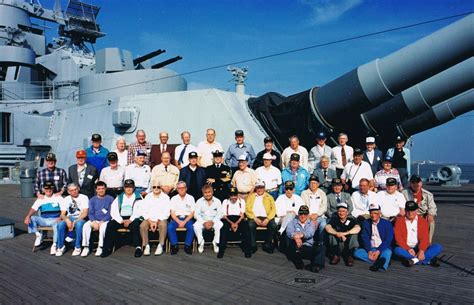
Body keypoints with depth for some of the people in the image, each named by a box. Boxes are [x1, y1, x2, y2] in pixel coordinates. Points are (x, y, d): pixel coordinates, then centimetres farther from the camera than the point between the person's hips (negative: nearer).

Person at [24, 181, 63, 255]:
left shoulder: (58, 198, 7)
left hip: (54, 220, -3)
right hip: (43, 220, 3)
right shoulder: (40, 199, 15)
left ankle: (54, 245, -26)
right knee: (32, 218, -23)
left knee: (57, 224, -37)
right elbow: (33, 209, 1)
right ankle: (38, 235, -5)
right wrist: (27, 216, -20)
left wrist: (60, 218, -21)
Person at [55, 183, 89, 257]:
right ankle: (60, 247, -14)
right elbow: (62, 214, 3)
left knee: (79, 224, -38)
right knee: (60, 224, -28)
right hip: (69, 218, 3)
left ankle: (77, 247, -25)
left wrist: (75, 222, -20)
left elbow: (85, 213, -9)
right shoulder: (66, 200, 10)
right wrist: (67, 220, -20)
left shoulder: (84, 198, -1)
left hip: (81, 218, -3)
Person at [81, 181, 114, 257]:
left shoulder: (110, 199, 3)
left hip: (105, 220, -3)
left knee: (103, 227, -35)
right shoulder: (92, 200, 13)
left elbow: (110, 213, -3)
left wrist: (102, 222, -15)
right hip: (94, 220, 3)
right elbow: (90, 213, 5)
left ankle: (100, 247, -27)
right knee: (86, 225, -27)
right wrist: (94, 222, -15)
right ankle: (86, 247, -22)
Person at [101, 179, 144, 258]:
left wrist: (130, 220, -15)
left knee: (135, 225, -35)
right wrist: (121, 221, -8)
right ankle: (107, 248, -21)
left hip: (133, 219, -3)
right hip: (120, 219, 3)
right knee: (110, 225, -24)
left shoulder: (138, 197, 11)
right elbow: (113, 211, 8)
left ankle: (138, 247, -37)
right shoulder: (119, 198, 20)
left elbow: (139, 211, -2)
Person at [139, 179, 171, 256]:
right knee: (142, 226, -28)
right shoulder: (148, 197, 11)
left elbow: (166, 212, -4)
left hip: (161, 219, -2)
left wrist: (157, 222, -14)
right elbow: (144, 211, 4)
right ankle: (146, 245, -19)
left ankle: (160, 246, -27)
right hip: (149, 219, 2)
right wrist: (150, 222, -11)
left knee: (163, 225, -34)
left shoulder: (165, 197, 3)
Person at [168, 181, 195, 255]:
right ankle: (174, 246, -16)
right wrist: (179, 222, -15)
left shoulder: (190, 198, 6)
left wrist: (184, 222, -14)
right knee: (170, 227, -29)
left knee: (191, 227, -32)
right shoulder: (174, 198, 8)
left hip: (187, 218, -1)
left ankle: (187, 246, -18)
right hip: (176, 218, 1)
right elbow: (172, 213, 2)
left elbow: (192, 213, 1)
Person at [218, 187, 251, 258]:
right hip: (228, 219, 0)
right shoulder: (225, 202, 10)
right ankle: (221, 250, -31)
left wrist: (237, 223, -18)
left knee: (245, 226, -33)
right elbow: (224, 215, 1)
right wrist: (231, 223, -18)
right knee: (224, 227, -35)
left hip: (239, 219, 1)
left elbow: (242, 215, 2)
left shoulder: (241, 201, 11)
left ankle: (247, 249, -26)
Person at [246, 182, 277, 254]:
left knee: (273, 225, -29)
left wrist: (267, 219, -12)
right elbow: (248, 209, 4)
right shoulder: (251, 196, 16)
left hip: (266, 218, 1)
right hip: (254, 217, 0)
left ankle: (267, 245, -13)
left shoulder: (269, 197, 17)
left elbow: (273, 209, 5)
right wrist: (255, 218, -11)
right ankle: (253, 246, -18)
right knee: (251, 225, -33)